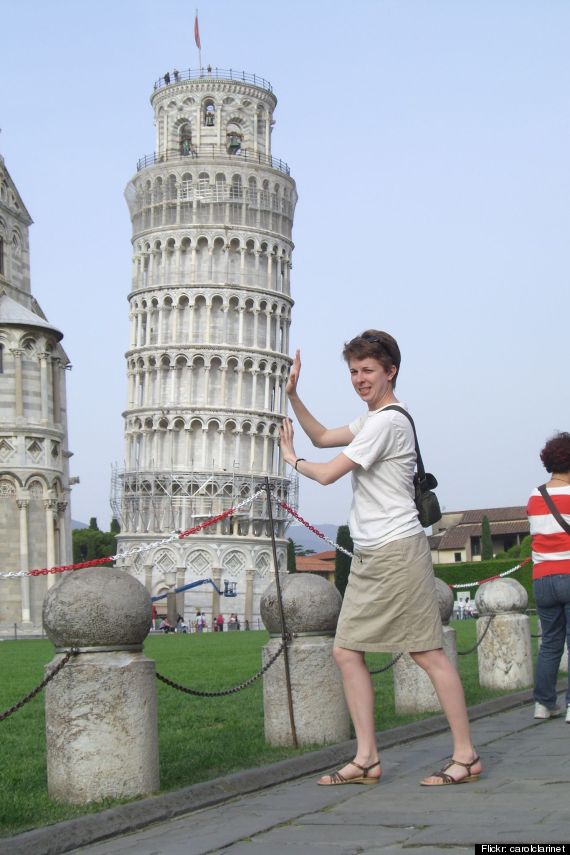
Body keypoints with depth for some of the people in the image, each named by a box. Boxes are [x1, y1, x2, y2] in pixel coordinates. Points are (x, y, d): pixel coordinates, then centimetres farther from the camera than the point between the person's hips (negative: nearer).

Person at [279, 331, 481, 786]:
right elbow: (322, 437, 29)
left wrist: (291, 458, 9)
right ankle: (367, 759, 7)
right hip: (369, 557, 10)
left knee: (428, 653, -7)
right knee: (347, 651, 5)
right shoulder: (372, 420, 19)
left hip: (398, 552, -10)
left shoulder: (388, 422, -13)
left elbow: (328, 473, -11)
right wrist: (293, 395, 18)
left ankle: (466, 756, 0)